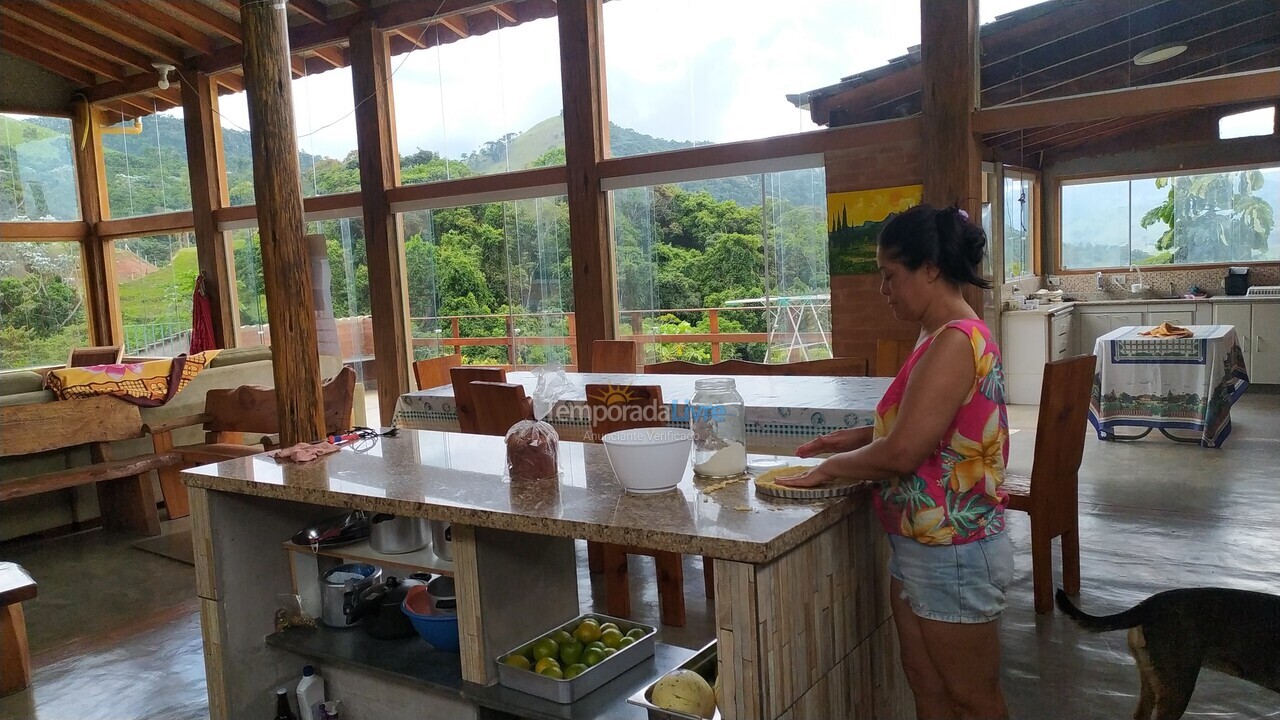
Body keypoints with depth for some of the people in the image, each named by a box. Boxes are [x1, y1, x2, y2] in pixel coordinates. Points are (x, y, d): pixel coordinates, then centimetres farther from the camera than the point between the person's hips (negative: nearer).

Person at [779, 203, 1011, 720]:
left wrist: (830, 467, -11)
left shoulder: (956, 342, -23)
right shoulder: (940, 337, 7)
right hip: (920, 547, 9)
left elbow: (903, 451, -27)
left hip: (951, 555, -9)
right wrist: (852, 440, 7)